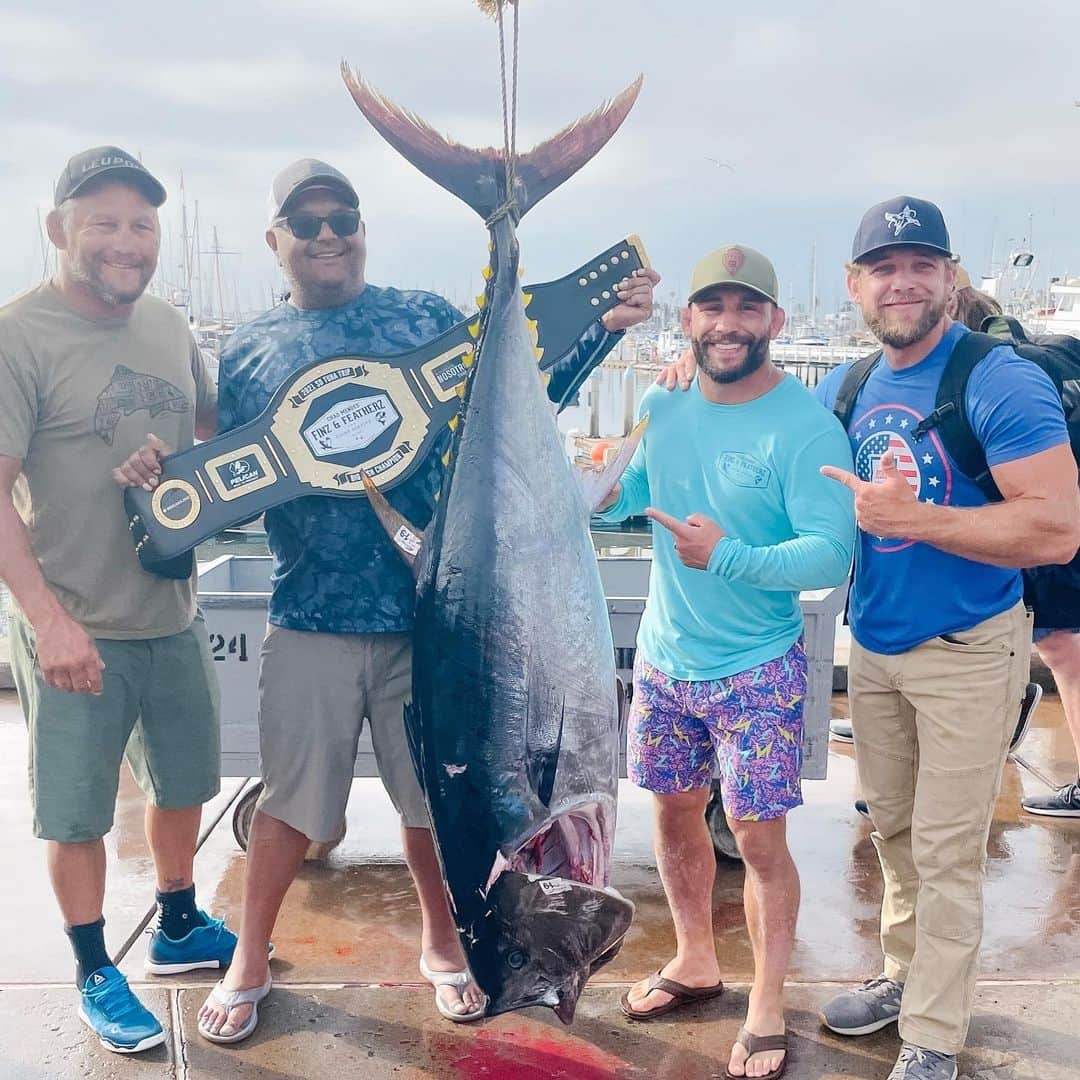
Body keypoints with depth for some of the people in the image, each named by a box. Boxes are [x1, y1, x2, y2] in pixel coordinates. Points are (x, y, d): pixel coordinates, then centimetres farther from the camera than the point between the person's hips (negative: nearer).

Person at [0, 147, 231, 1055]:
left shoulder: (169, 326, 3)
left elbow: (218, 426, 20)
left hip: (175, 616, 6)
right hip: (75, 632, -6)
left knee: (184, 783, 20)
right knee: (77, 815, 8)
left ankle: (179, 929, 43)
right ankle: (96, 976, 30)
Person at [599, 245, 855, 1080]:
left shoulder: (806, 427, -18)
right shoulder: (662, 405, -1)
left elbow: (832, 554, -23)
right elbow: (620, 501, 8)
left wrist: (730, 557, -36)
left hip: (757, 672, -5)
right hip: (663, 659, 6)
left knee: (760, 837, 2)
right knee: (675, 811, 18)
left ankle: (768, 1009, 23)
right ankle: (695, 962, 41)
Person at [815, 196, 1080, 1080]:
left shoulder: (1003, 385, -18)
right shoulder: (844, 388, 3)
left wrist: (910, 517, -28)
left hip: (967, 651, -6)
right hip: (873, 644, 6)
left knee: (946, 853, 3)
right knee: (892, 829, 18)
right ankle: (905, 975, 38)